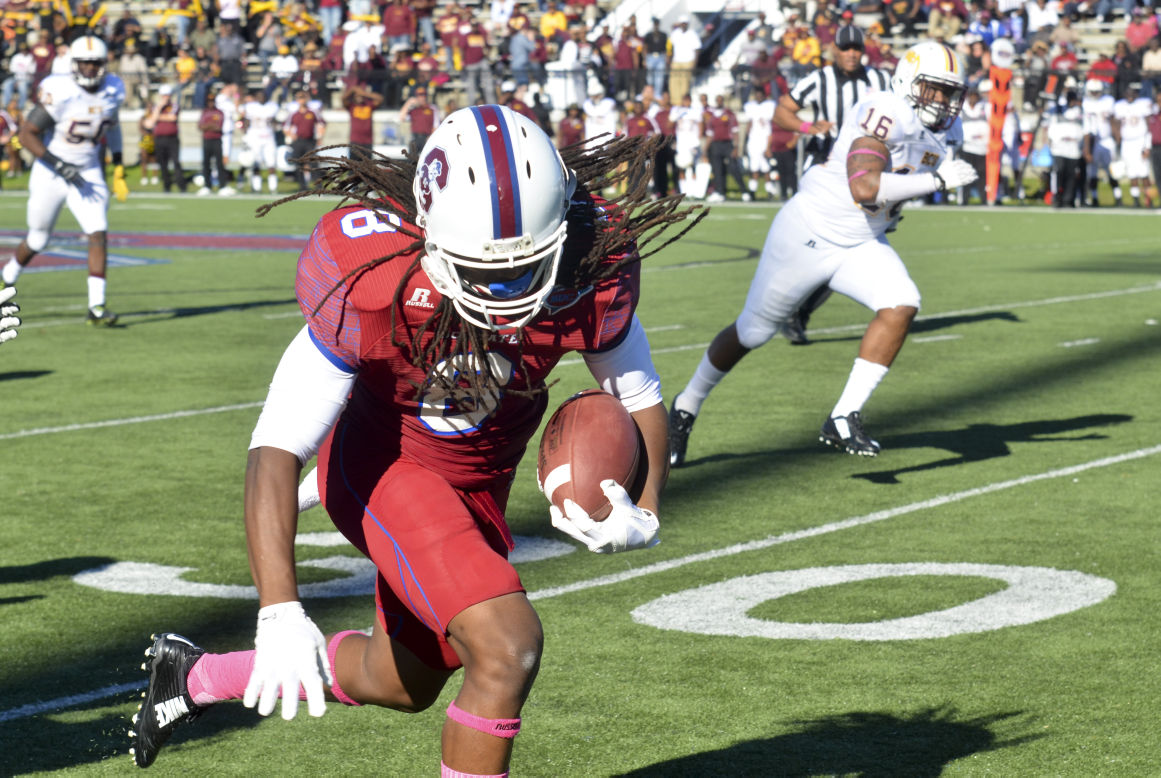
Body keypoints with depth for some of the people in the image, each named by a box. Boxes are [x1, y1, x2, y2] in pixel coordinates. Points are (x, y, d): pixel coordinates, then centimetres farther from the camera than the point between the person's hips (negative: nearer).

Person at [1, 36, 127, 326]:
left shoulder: (114, 90, -4)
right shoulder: (59, 92, -21)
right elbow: (26, 134, -18)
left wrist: (118, 169, 13)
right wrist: (59, 166, -26)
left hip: (89, 174, 3)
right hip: (50, 175, -3)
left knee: (98, 235, -14)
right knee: (38, 240, 12)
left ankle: (96, 307, -13)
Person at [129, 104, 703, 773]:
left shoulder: (594, 268, -24)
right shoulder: (373, 284, -34)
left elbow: (640, 398, -5)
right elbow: (276, 448, -32)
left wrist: (643, 516, -24)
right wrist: (280, 613, -43)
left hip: (479, 479, 6)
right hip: (381, 465, -6)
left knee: (405, 682, 23)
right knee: (507, 647, -25)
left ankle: (197, 676, 46)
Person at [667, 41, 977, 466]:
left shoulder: (944, 132, 1)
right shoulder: (885, 112, -26)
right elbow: (864, 188, -38)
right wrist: (937, 180, -35)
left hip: (861, 246, 7)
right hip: (809, 235, -7)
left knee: (901, 306, -21)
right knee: (752, 331, 8)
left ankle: (844, 419, -15)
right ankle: (686, 406, 33)